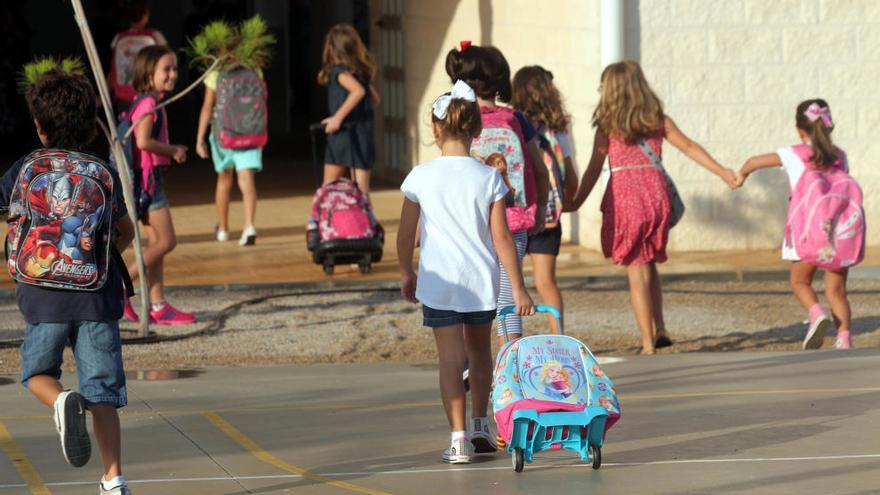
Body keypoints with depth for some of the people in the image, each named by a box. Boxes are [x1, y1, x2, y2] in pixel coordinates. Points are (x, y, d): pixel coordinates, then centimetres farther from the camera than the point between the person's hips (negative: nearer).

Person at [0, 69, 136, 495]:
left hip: (45, 296, -1)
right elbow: (127, 233, 11)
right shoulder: (103, 173, 4)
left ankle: (62, 401, -16)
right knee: (102, 394, 5)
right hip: (97, 296, 1)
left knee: (37, 372, 18)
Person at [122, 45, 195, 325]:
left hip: (149, 178, 10)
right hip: (147, 178, -10)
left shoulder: (149, 102, 16)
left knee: (157, 243, 9)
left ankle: (158, 306, 11)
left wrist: (172, 151, 7)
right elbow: (143, 140, -26)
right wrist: (174, 150, -13)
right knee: (166, 241, -9)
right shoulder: (149, 103, -15)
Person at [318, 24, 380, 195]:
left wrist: (338, 117, -24)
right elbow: (375, 98, 19)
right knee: (362, 186, 4)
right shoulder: (363, 70, 11)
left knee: (329, 187, 4)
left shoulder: (340, 71, -10)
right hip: (364, 133, 6)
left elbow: (358, 91, -26)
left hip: (343, 132, -6)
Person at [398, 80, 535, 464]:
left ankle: (459, 437, -7)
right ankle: (480, 426, 27)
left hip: (438, 281, -1)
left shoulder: (421, 177, -6)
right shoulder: (489, 178, -6)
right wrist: (518, 288, -1)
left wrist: (406, 273, 18)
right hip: (481, 280, 2)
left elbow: (406, 234, 1)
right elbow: (501, 238, -6)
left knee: (450, 357, -1)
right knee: (479, 350, 22)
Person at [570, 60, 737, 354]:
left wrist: (575, 203, 7)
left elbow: (594, 170, 0)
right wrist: (722, 172, 16)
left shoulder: (607, 125, 1)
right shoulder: (658, 120, 10)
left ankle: (649, 345, -3)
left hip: (624, 197, -3)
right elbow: (690, 148, 9)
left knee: (637, 272, 0)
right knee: (648, 265, 22)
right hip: (657, 194, 3)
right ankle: (659, 329, 11)